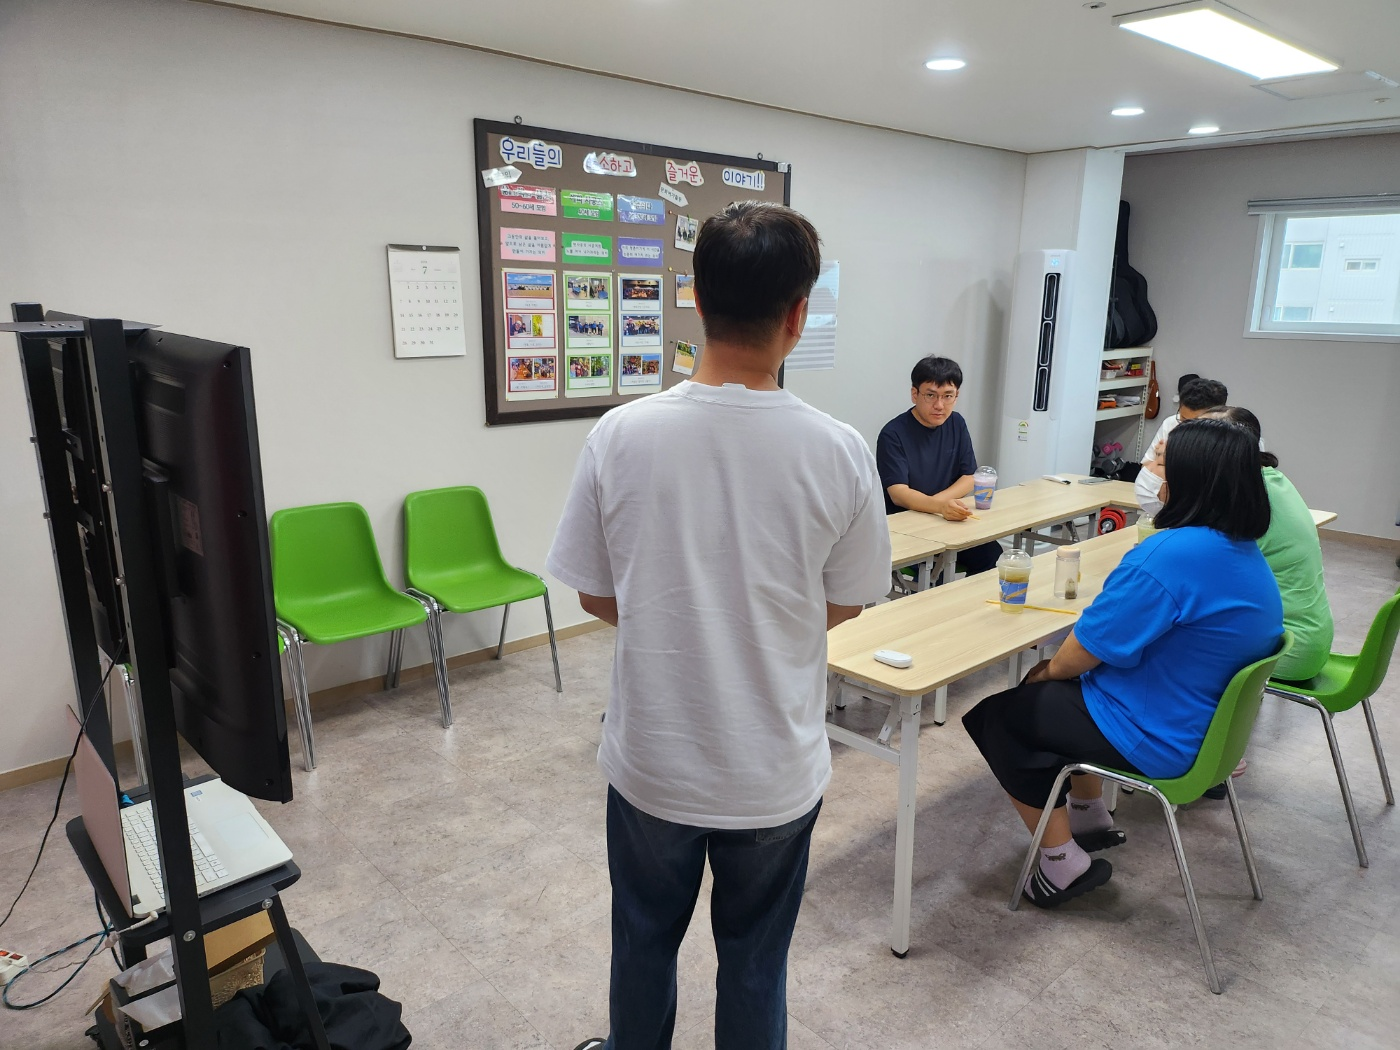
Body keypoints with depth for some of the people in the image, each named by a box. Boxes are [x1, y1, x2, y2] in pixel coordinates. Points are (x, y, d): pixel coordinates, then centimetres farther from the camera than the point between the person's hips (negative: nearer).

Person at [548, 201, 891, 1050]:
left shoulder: (621, 436, -17)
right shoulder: (839, 450, -17)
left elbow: (597, 599, -6)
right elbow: (846, 604, -3)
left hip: (652, 759, 1)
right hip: (776, 769, 0)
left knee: (645, 941, 26)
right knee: (755, 959, 23)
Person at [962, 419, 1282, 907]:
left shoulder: (1171, 555, -29)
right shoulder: (1249, 555, 2)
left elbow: (1086, 650, -23)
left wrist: (1050, 670, 0)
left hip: (1157, 741, -9)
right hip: (1209, 723, 10)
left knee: (997, 716, 6)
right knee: (1060, 689, 28)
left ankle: (1064, 863, 11)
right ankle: (1091, 816, 35)